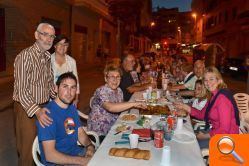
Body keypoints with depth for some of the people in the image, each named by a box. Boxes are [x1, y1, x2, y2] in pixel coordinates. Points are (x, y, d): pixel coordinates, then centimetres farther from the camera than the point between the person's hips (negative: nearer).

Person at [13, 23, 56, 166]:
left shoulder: (47, 57, 8)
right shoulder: (25, 56, -17)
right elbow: (21, 90, -22)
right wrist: (36, 111, -33)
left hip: (44, 107, 7)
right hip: (27, 109, -7)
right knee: (28, 148, 6)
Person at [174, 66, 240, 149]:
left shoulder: (222, 97, -25)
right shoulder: (213, 95, 4)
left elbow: (224, 130, -27)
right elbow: (202, 114, 5)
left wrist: (205, 136, -16)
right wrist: (185, 107, -4)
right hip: (216, 130, 8)